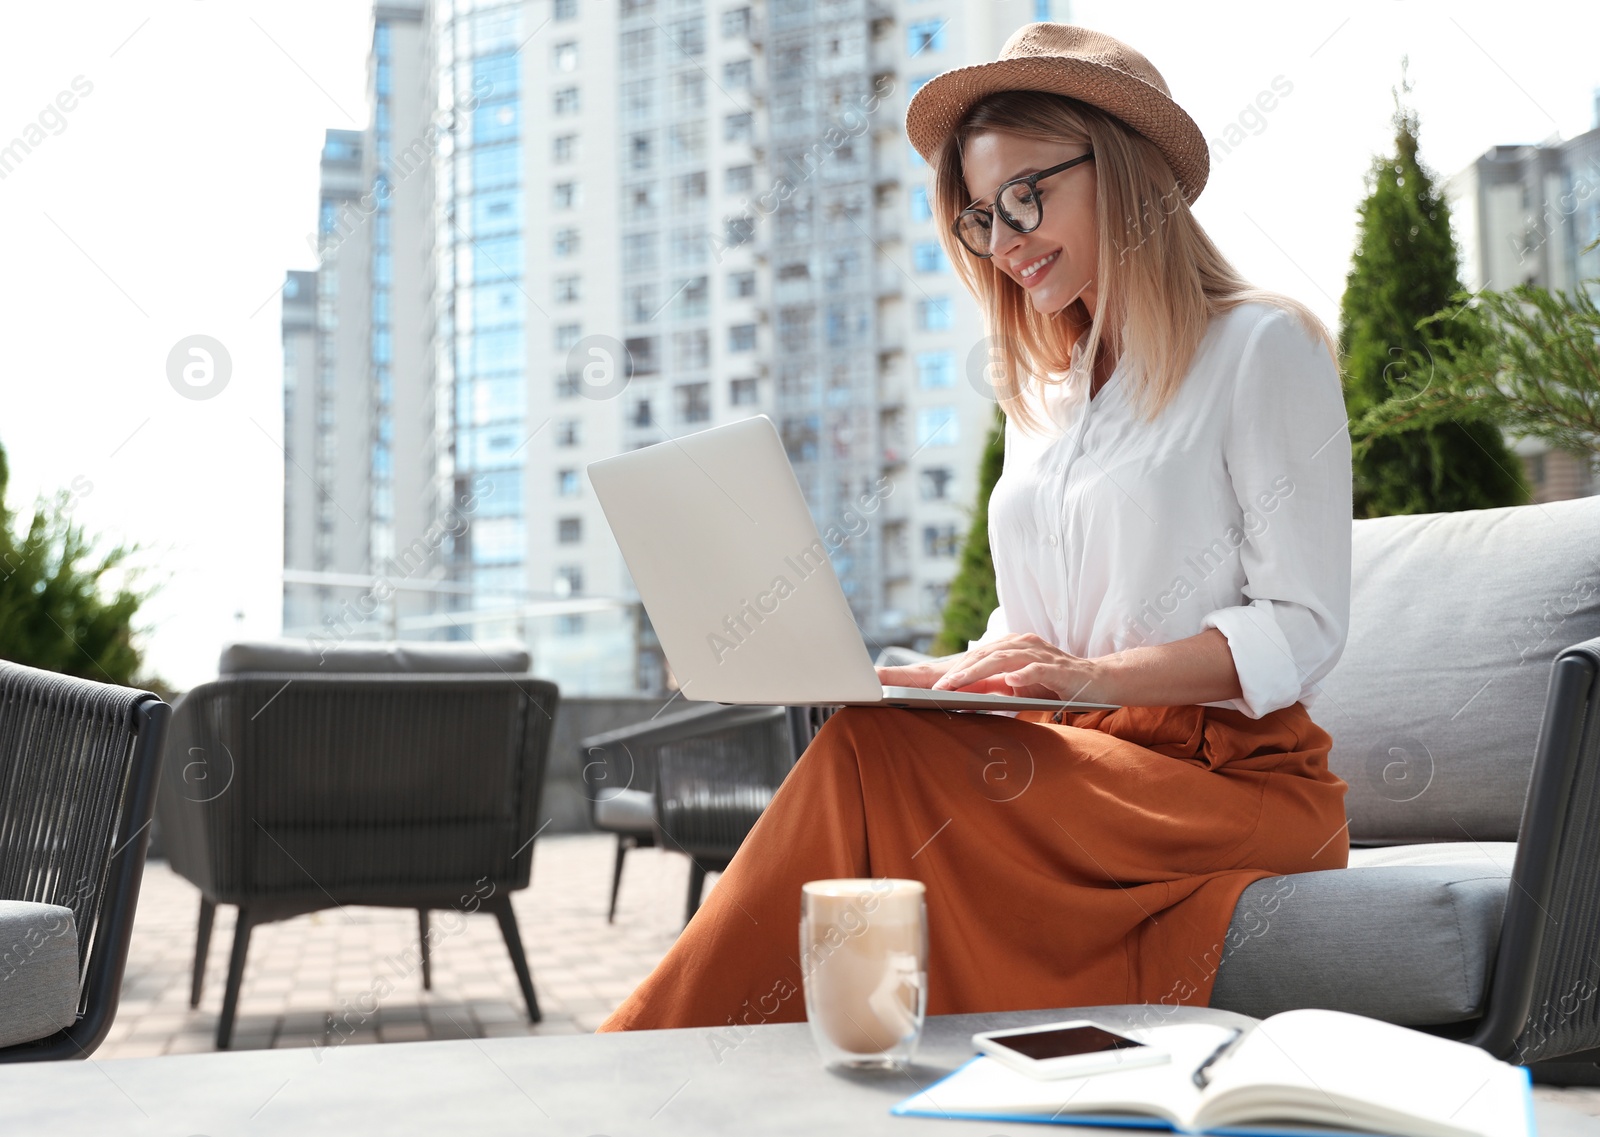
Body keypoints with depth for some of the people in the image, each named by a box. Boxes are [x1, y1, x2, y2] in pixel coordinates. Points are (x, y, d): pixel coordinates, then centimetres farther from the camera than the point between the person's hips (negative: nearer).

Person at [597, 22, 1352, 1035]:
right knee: (871, 744, -28)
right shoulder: (1045, 392, 21)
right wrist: (910, 677, -1)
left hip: (1231, 781, -5)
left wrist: (1096, 674, -20)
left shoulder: (1262, 347, 1)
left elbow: (1304, 628, -7)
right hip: (1080, 773, 5)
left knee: (874, 760, -29)